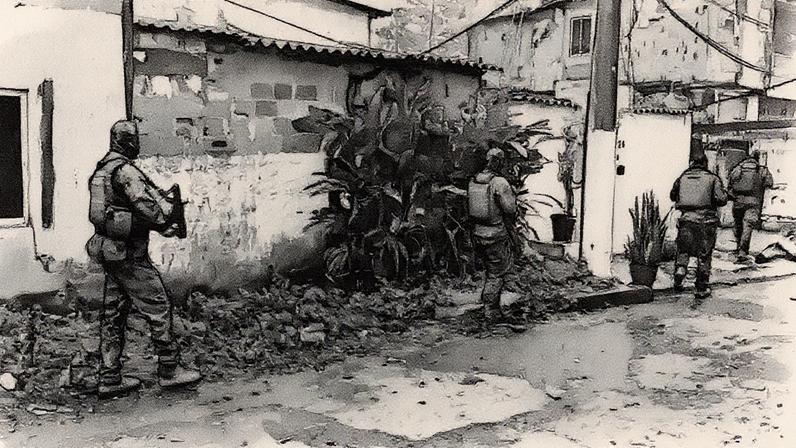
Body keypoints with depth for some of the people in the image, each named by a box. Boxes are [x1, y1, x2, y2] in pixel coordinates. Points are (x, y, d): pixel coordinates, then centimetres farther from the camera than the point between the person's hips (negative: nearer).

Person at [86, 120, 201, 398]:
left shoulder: (102, 169, 14)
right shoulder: (125, 171, -15)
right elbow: (147, 206, -23)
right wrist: (167, 225, -5)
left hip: (108, 251, 10)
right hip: (129, 253, -10)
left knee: (113, 314, 12)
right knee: (158, 307, -1)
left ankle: (110, 379, 17)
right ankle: (169, 371, 6)